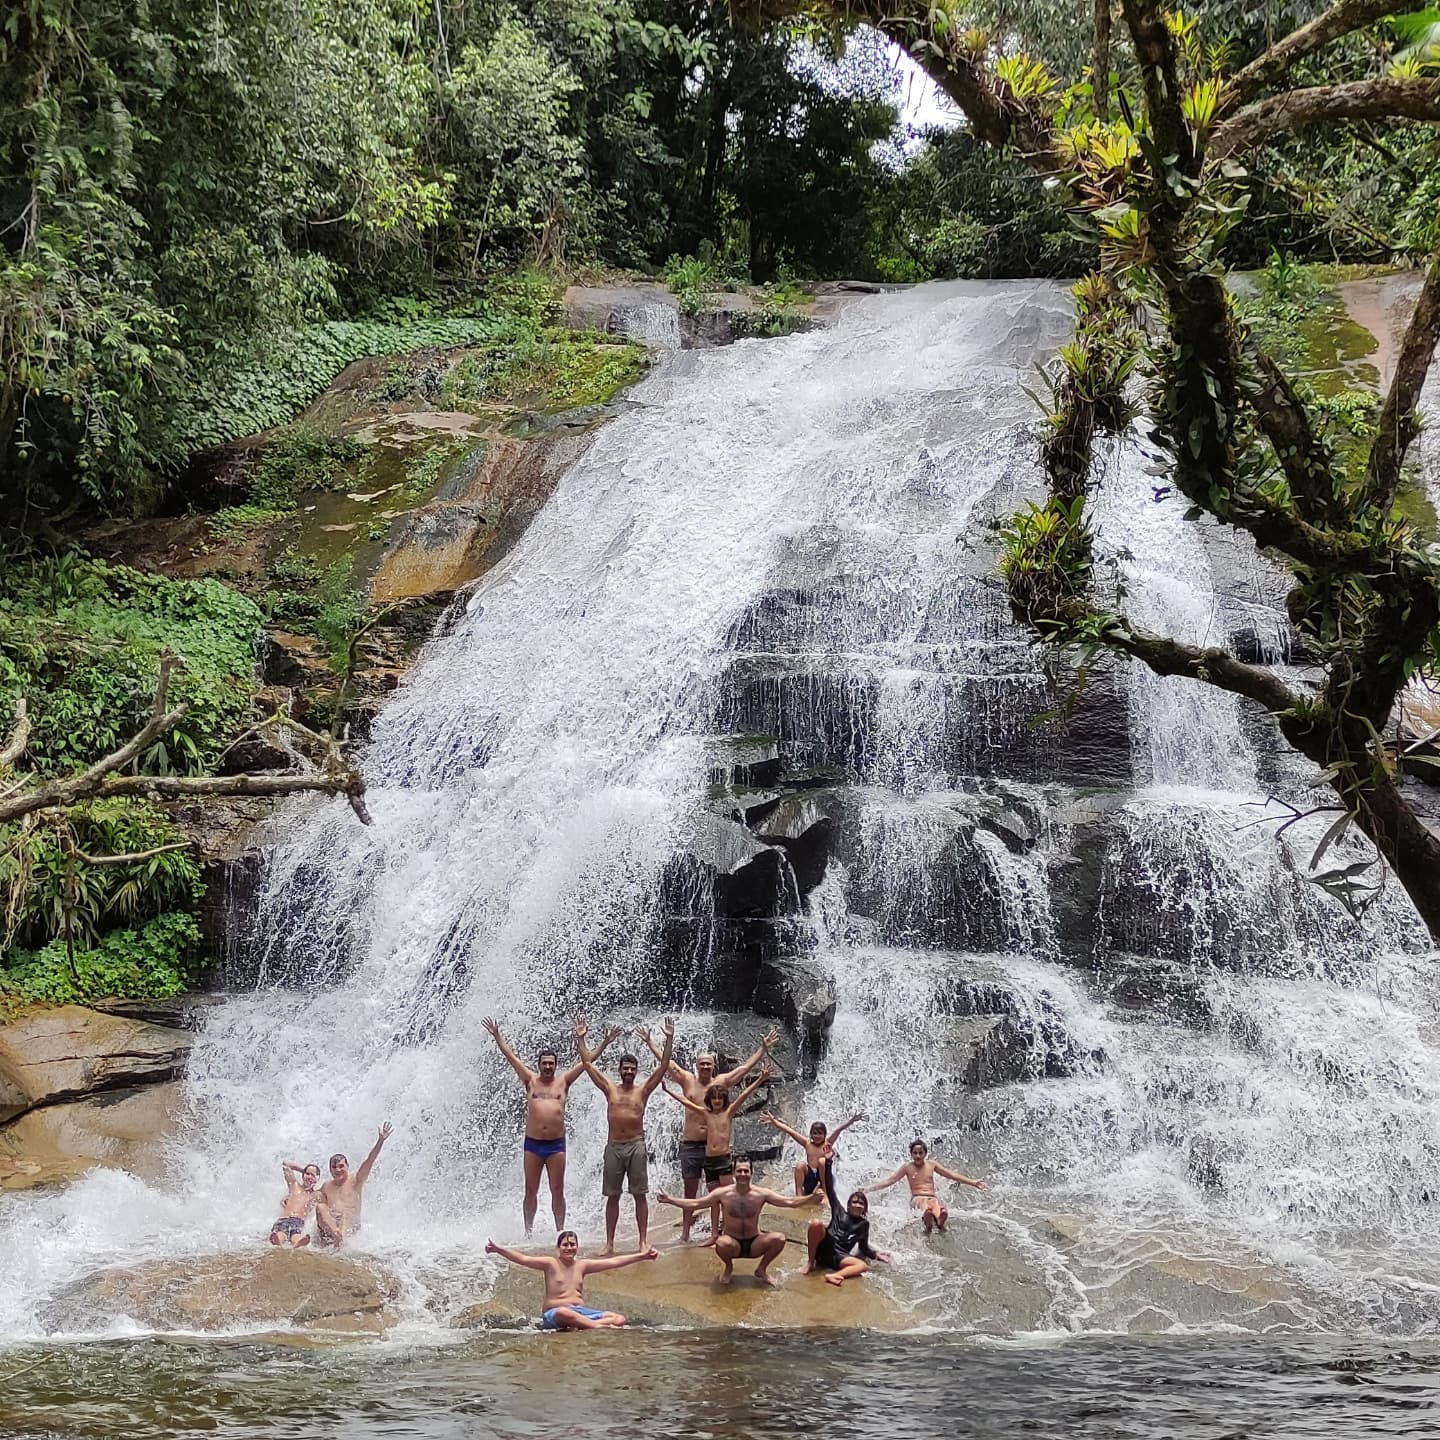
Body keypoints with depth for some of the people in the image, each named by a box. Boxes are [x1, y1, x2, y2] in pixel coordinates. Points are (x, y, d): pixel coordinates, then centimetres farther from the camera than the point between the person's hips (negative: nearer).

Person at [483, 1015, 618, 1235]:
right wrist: (497, 1037, 6)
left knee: (558, 1191, 3)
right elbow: (511, 1056, 9)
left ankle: (560, 1231, 8)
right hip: (533, 1143, 0)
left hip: (556, 1144, 0)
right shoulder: (530, 1081, 9)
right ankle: (528, 1231, 14)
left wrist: (604, 1044, 1)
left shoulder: (563, 1082, 8)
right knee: (531, 1191, 6)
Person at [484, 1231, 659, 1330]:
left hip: (582, 1311, 5)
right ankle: (600, 1327, -38)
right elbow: (523, 1259, -9)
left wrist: (642, 1256, 13)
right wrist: (498, 1250, -23)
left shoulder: (582, 1265, 14)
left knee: (619, 1318, -17)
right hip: (553, 1314, -5)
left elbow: (613, 1262, 15)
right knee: (564, 1313, -44)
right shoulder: (550, 1263, 3)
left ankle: (579, 1326, -33)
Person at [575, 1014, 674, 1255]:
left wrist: (669, 1039, -7)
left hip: (636, 1145, -2)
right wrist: (580, 1039, 5)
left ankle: (643, 1241, 1)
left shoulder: (643, 1091, 6)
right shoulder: (610, 1090, 9)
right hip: (614, 1146, 2)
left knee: (640, 1195, -1)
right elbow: (588, 1064, 9)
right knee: (612, 1196, 5)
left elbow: (663, 1065, 0)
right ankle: (609, 1243, 8)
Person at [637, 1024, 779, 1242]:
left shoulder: (722, 1082, 3)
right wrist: (650, 1042, 9)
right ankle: (685, 1233, 15)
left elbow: (746, 1067, 3)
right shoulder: (687, 1081, 5)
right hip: (690, 1145, 1)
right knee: (690, 1191, 9)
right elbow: (667, 1062, 8)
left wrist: (764, 1048, -1)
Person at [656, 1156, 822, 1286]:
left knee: (779, 1238, -26)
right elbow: (694, 1204, -6)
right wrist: (670, 1200, -15)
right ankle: (729, 1268, 2)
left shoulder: (761, 1194, -8)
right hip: (732, 1243, -1)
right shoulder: (723, 1193, -9)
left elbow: (789, 1202, -9)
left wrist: (810, 1199, -24)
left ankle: (762, 1269, 6)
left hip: (754, 1244, 1)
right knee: (722, 1243, -38)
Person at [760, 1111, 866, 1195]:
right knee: (800, 1164, -24)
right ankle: (799, 1195, -26)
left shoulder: (827, 1143, 6)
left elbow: (838, 1129, -8)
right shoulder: (807, 1144, 11)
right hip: (809, 1178, 2)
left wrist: (851, 1121, -22)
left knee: (822, 1161, -28)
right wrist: (773, 1121, 1)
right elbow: (789, 1131, 6)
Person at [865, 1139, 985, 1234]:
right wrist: (869, 1189, 3)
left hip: (933, 1197, 2)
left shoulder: (931, 1164, 15)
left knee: (943, 1213, -40)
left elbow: (952, 1175, 18)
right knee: (927, 1212, -44)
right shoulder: (907, 1167, 9)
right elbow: (890, 1181, 11)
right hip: (918, 1198, -2)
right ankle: (928, 1227, -16)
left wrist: (973, 1183, 15)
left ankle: (939, 1225, -10)